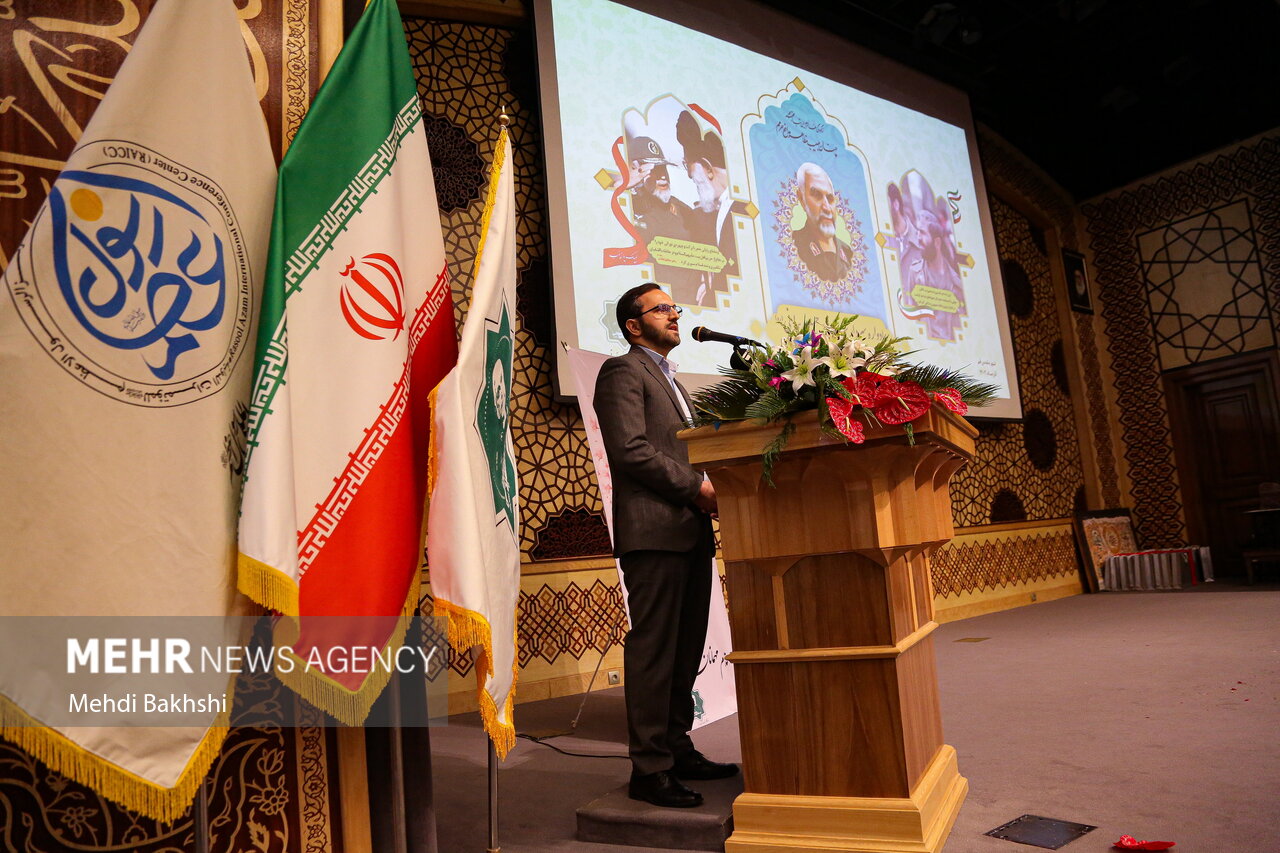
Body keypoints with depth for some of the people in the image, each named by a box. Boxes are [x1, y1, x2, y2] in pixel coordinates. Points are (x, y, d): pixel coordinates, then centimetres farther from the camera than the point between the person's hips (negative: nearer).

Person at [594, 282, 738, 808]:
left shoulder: (669, 379, 26)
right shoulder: (623, 371, -2)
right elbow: (630, 449, -15)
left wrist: (707, 490, 5)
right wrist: (696, 486, -13)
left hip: (689, 531, 9)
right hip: (653, 530, -9)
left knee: (685, 648, 12)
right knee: (653, 650, -5)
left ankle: (678, 750, 22)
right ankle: (649, 769, 3)